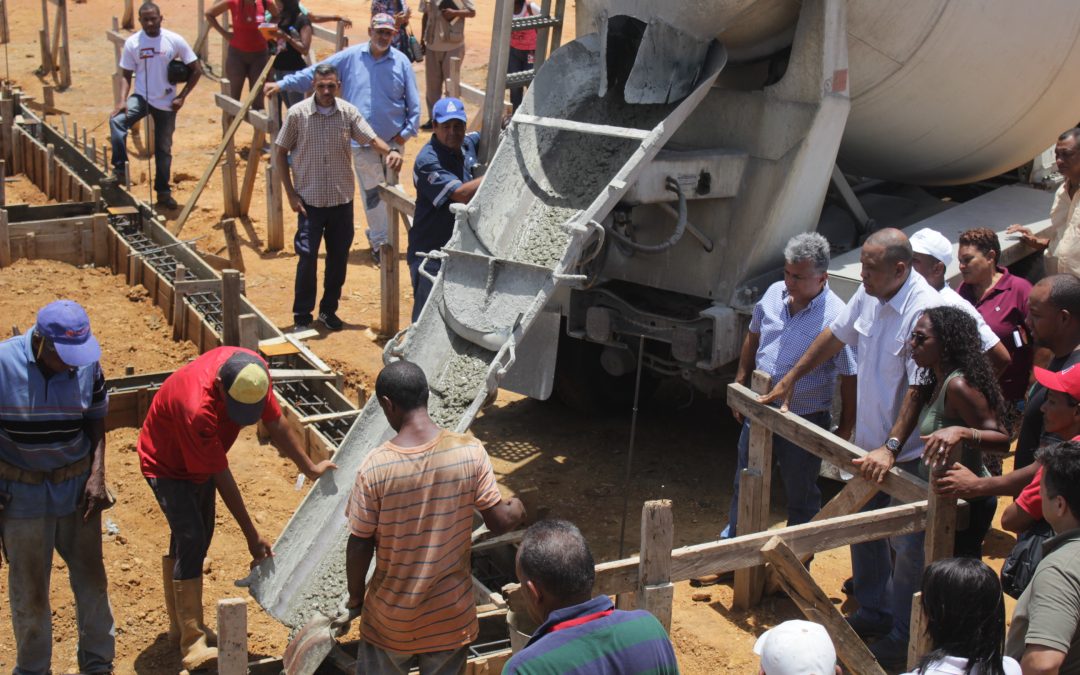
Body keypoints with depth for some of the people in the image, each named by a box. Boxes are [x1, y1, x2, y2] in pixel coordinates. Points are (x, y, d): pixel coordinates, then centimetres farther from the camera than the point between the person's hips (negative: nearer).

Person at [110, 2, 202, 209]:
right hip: (141, 97, 0)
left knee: (163, 149, 9)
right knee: (117, 120, -28)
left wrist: (181, 97, -8)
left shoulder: (174, 41, -9)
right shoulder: (132, 43, -5)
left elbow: (196, 70, -3)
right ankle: (120, 170, -19)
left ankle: (163, 192, 24)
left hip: (166, 103, 0)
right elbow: (126, 75, 2)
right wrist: (123, 100, -15)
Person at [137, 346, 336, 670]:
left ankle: (180, 622, 28)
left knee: (192, 537, 14)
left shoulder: (253, 372, -25)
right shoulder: (197, 408, -42)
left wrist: (309, 467, 1)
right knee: (192, 540, -17)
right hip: (167, 464, -7)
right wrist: (252, 536, -27)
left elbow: (276, 423, -7)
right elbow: (222, 477, -33)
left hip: (201, 460, 7)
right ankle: (193, 644, -15)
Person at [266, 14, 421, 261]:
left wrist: (407, 131, -2)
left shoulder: (401, 62, 0)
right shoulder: (351, 57, -1)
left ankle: (378, 236, 29)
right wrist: (283, 84, -1)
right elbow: (315, 73, 2)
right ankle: (380, 241, 11)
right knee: (372, 192, 1)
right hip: (362, 141, -1)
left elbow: (413, 102, 3)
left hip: (393, 139, 1)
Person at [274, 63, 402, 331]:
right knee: (307, 258, -5)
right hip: (310, 200, -3)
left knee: (339, 258, 11)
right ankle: (302, 316, 7)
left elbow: (371, 138, -8)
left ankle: (329, 310, 28)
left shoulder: (348, 112, -2)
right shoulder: (297, 114, -8)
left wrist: (390, 151, -31)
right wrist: (290, 193, -5)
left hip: (342, 199, 3)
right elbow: (280, 152, -1)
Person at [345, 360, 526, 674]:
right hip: (451, 609, 1)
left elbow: (360, 544, -13)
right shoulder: (470, 452, -18)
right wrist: (517, 509, 14)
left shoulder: (376, 466, -21)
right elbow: (498, 522, -10)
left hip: (392, 610, -1)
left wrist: (355, 595, 5)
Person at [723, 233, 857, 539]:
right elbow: (753, 338, 12)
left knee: (801, 497, 14)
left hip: (805, 422, -5)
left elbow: (850, 379, -16)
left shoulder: (835, 317, -23)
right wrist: (740, 385, 15)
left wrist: (845, 430, -12)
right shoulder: (774, 294, -6)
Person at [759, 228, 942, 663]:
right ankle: (873, 612, 37)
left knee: (907, 544, 2)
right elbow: (836, 336, 17)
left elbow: (920, 390, -27)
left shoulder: (925, 310, -24)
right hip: (868, 439, 8)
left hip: (908, 451, -8)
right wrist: (789, 380, 22)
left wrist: (891, 447, -32)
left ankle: (903, 636, 16)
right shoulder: (869, 295, 0)